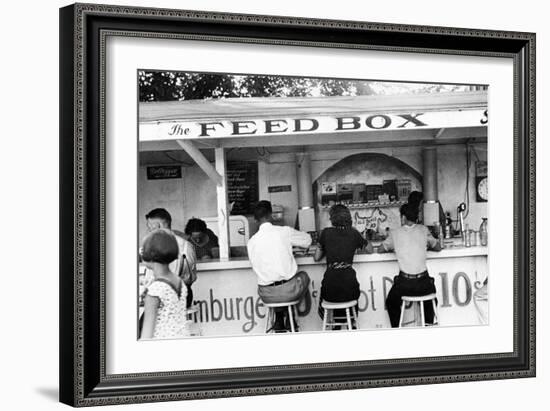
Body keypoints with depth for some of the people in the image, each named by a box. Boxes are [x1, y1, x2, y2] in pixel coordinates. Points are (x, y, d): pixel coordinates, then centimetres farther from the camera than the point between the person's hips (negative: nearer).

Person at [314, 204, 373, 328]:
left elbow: (316, 258, 13)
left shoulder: (326, 233, 4)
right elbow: (370, 249, 21)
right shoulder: (353, 233, 5)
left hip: (330, 285, -1)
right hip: (349, 280, 1)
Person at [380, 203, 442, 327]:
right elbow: (438, 247, 19)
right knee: (430, 299, 34)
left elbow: (380, 250, 17)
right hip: (423, 283, 1)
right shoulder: (423, 230, 7)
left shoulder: (395, 233, 4)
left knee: (391, 303, 28)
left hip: (404, 283, -1)